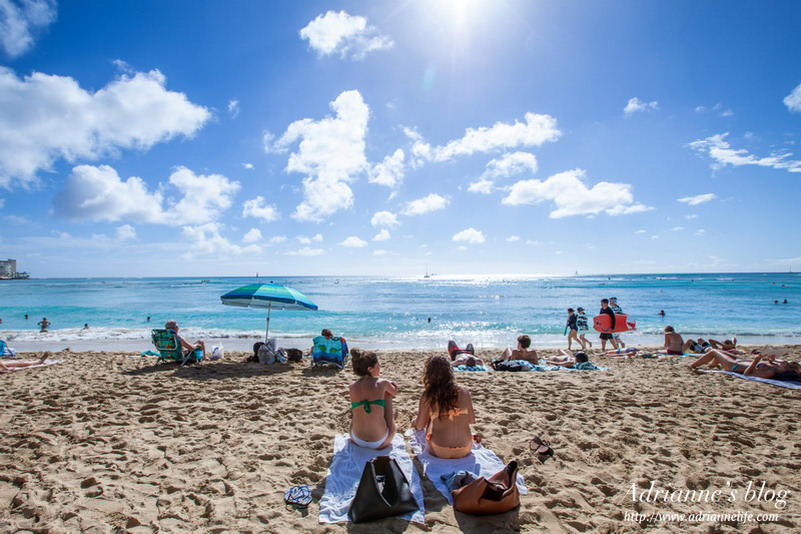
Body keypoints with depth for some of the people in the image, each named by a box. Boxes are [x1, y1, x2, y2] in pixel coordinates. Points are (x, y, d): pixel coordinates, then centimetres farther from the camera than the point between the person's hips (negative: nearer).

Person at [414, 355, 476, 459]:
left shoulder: (428, 395, -11)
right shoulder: (464, 391, -4)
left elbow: (420, 426, -1)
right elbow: (471, 420, 6)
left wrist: (415, 422, 22)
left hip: (439, 452, -3)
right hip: (465, 451, 3)